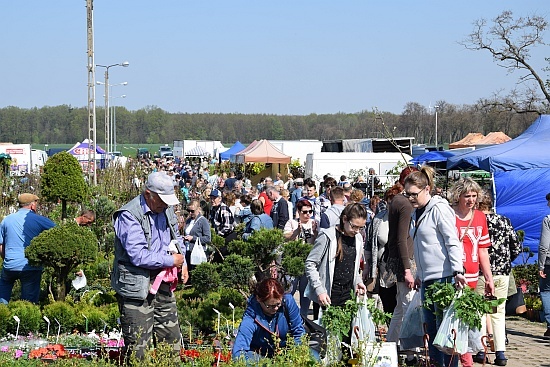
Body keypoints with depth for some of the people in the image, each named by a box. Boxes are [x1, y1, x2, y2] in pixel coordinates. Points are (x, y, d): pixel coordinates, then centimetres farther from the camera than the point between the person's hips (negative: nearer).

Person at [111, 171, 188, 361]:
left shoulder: (166, 210, 8)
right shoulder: (129, 216, -18)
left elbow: (176, 238, 26)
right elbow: (138, 255, -25)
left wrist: (183, 263, 8)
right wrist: (171, 261, -15)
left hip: (163, 283, 8)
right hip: (137, 286, -8)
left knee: (172, 338, 14)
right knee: (138, 346, -3)